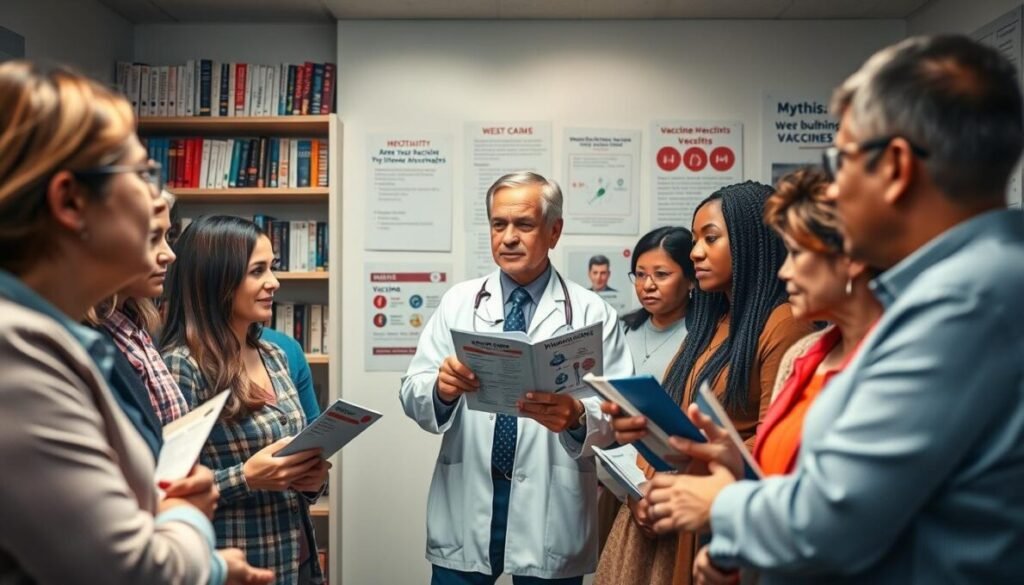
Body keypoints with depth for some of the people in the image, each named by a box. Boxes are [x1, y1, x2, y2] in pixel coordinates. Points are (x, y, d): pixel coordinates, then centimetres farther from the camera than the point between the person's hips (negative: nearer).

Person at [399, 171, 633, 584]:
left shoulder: (592, 312, -2)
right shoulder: (458, 302, 4)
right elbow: (412, 393, -1)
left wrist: (577, 415, -29)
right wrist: (442, 388, -23)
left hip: (551, 512, -1)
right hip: (465, 508, 2)